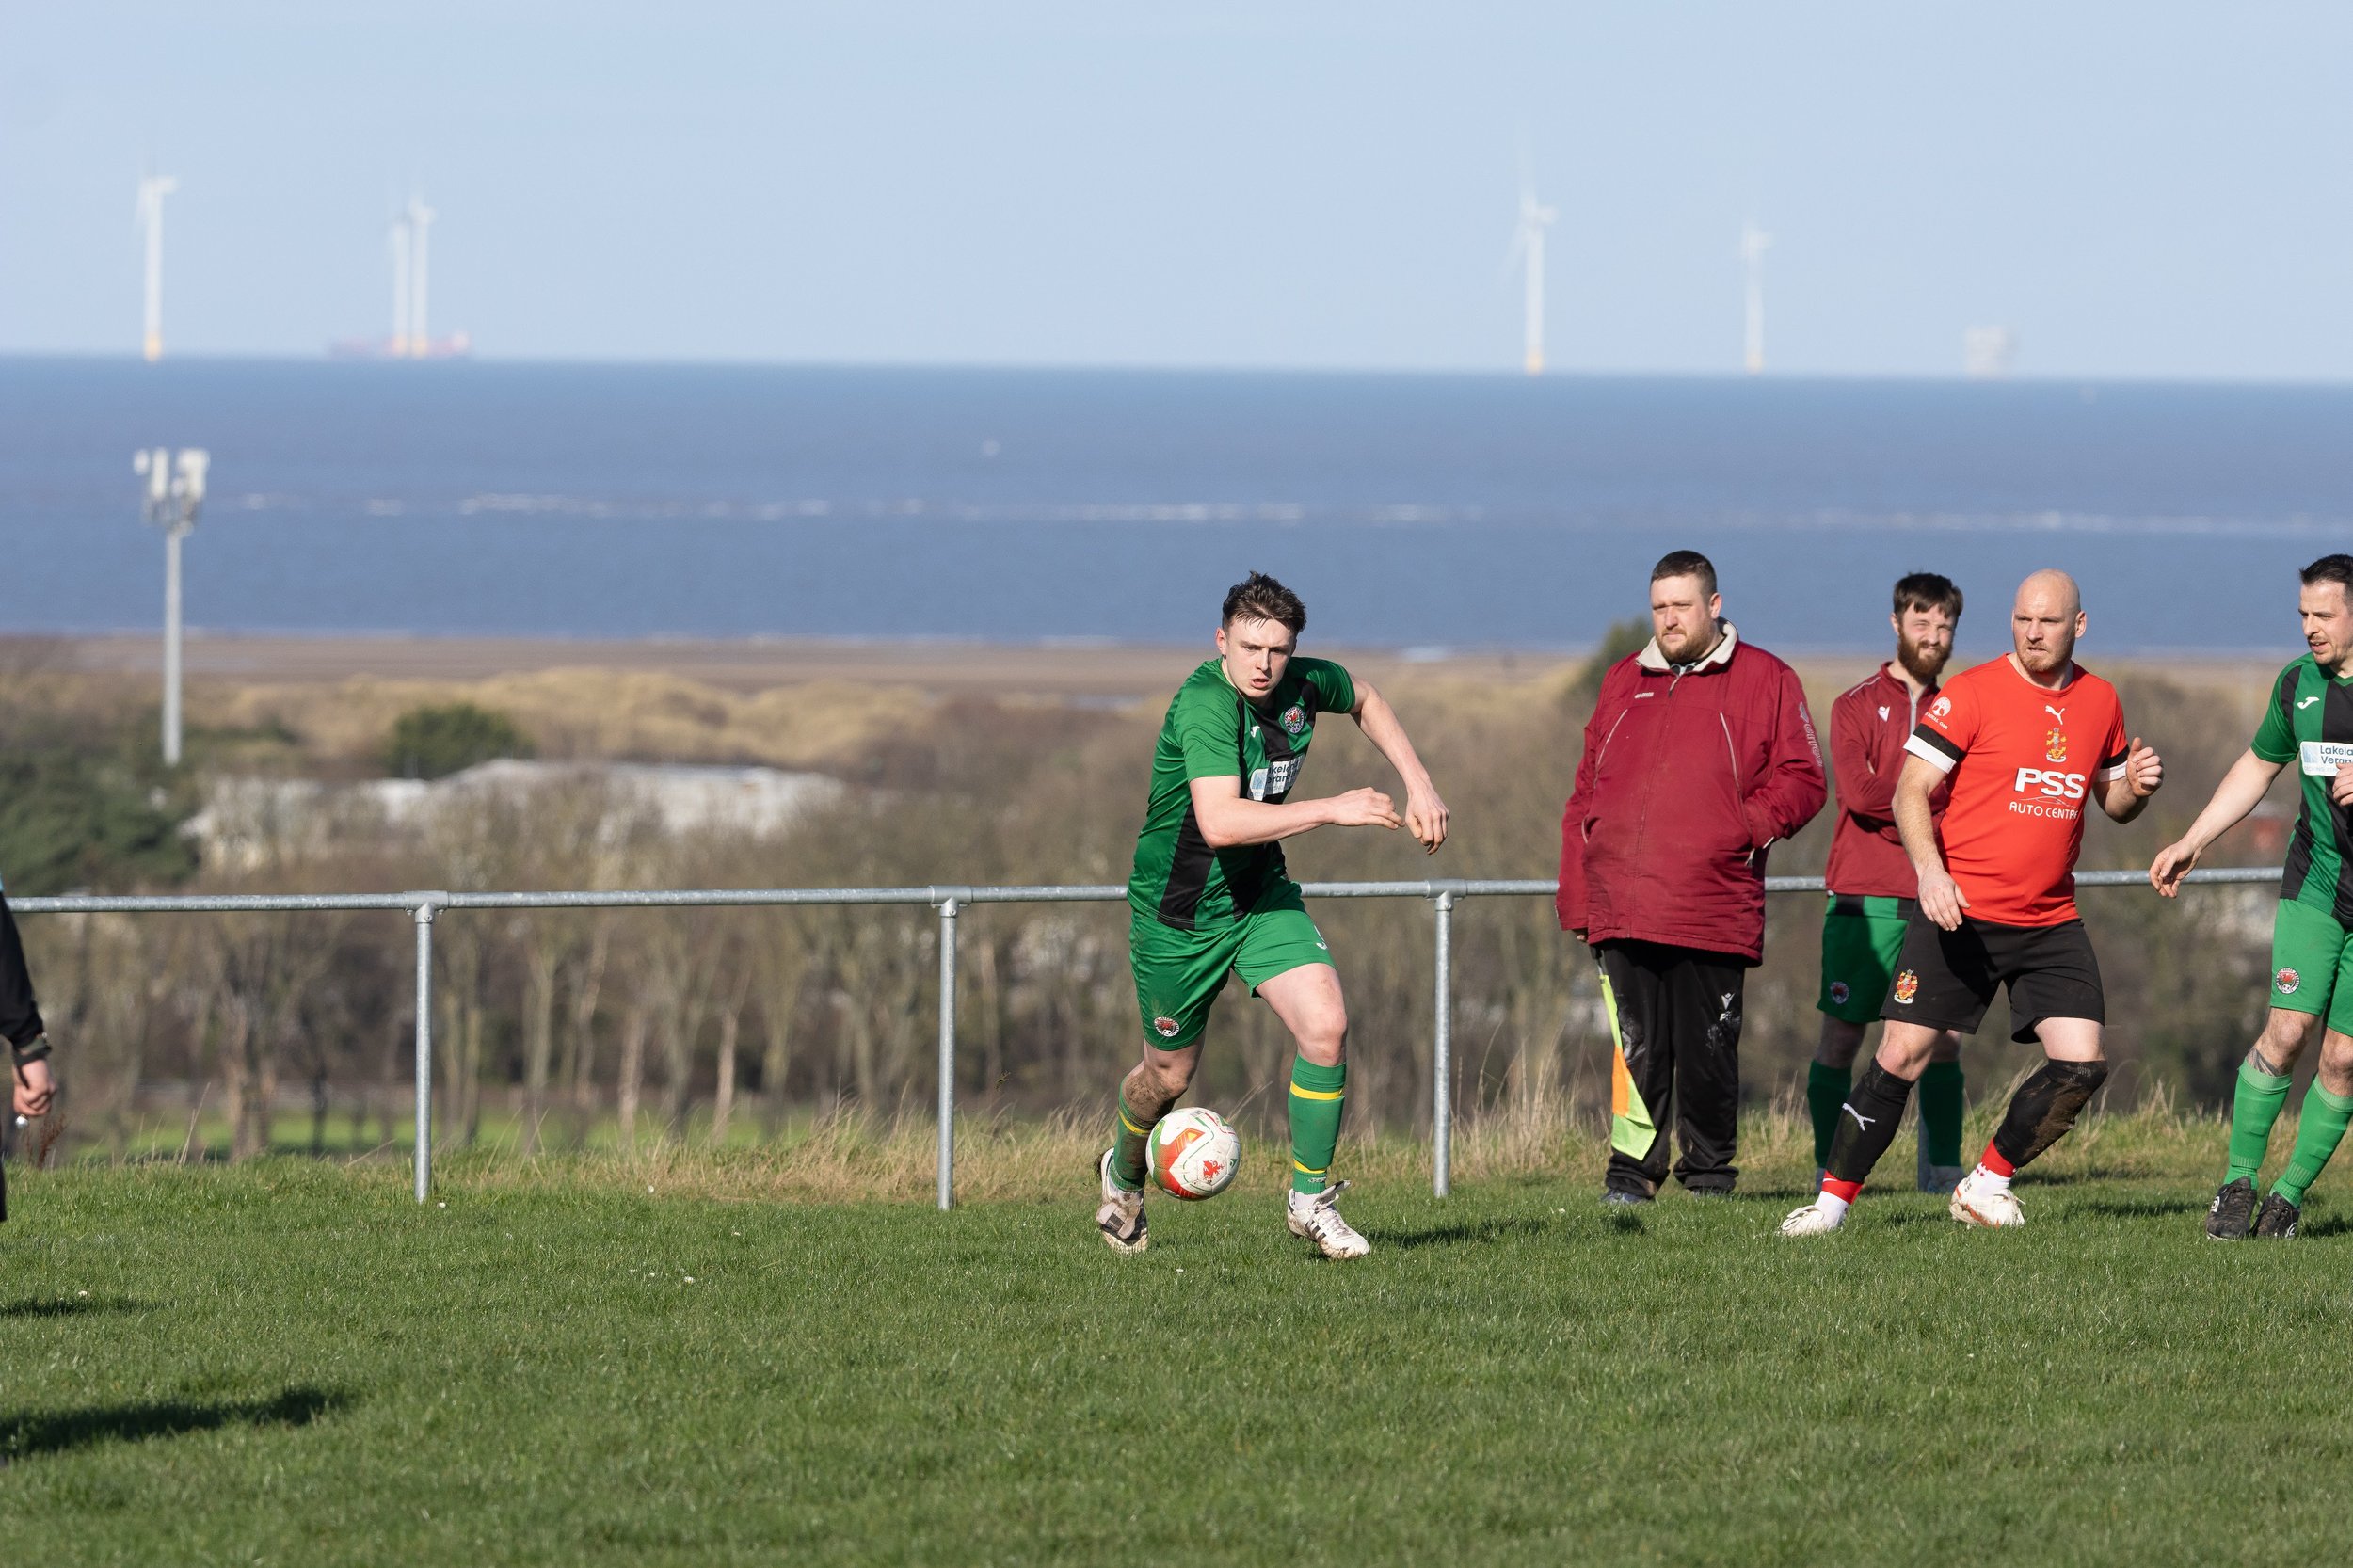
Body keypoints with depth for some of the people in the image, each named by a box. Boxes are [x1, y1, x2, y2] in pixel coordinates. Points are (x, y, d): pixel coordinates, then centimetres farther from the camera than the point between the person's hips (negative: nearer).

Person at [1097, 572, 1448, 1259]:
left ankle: (1309, 1198, 0)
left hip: (1260, 893, 5)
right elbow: (1220, 822, -41)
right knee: (1170, 1074, 11)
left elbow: (1365, 701, 17)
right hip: (1178, 910, -5)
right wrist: (1332, 810, -38)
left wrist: (1419, 785, 7)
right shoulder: (1205, 703, -30)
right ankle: (1123, 1172, 44)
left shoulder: (1305, 685, -9)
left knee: (1325, 1026, -15)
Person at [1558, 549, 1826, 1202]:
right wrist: (1577, 897, 11)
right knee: (1637, 1047, -1)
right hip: (1623, 910, 3)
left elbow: (1801, 781, 4)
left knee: (1709, 1050, 2)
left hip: (1714, 909, -2)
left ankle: (1709, 1172, 14)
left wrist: (1747, 826, -14)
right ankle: (1632, 1169, 4)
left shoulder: (1765, 681, 7)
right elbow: (1586, 796, 18)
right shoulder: (1622, 683, 17)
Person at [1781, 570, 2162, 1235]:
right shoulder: (1971, 693, -7)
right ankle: (1833, 1197, 5)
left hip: (2050, 922, 4)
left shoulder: (2099, 701, 9)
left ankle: (1987, 1183, 12)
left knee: (2082, 1065, -7)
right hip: (1959, 913, -4)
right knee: (1901, 1055, -7)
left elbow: (2111, 799, 22)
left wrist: (2136, 787, -3)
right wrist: (1930, 872, -25)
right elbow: (1910, 790, -10)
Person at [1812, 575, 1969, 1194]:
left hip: (1934, 905, 3)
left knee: (1943, 1041, 0)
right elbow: (1859, 792, -11)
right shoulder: (1856, 706, 4)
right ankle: (1831, 1173, 4)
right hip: (1864, 903, -3)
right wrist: (1936, 797, -7)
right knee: (1841, 1036, -2)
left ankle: (1942, 1172, 7)